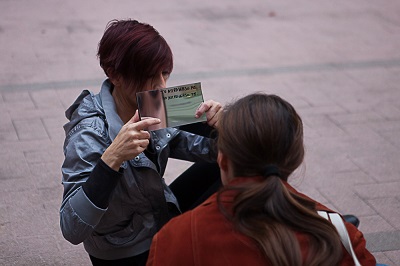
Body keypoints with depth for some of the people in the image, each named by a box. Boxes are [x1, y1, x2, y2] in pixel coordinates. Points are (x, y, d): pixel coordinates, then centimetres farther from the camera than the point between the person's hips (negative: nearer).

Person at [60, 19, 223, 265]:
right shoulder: (90, 136, -32)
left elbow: (203, 149, -1)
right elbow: (71, 229, -40)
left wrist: (218, 126, -24)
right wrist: (112, 159, -49)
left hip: (160, 216, 7)